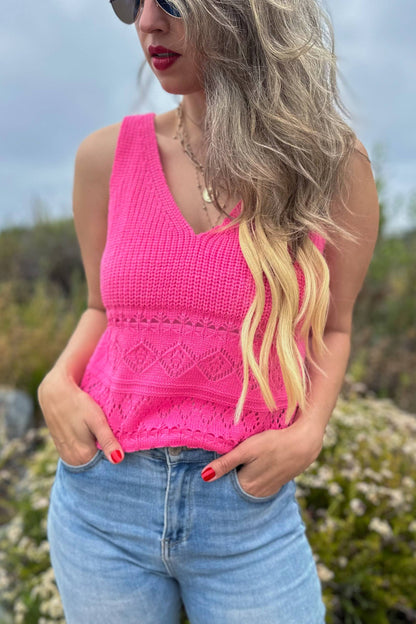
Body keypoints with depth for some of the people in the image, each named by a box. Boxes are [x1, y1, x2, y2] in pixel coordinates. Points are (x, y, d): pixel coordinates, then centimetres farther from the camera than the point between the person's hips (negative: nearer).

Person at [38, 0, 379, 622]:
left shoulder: (331, 163, -6)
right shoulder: (107, 155, -2)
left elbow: (331, 328, 4)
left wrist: (308, 432, -12)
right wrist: (58, 381, -8)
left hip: (250, 511, -1)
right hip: (100, 499, 3)